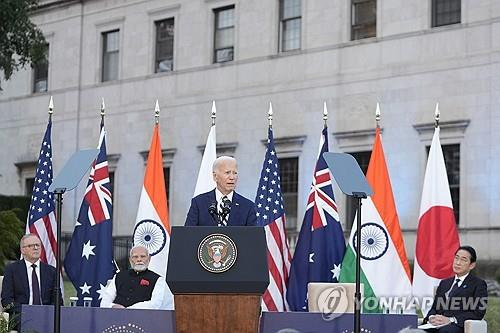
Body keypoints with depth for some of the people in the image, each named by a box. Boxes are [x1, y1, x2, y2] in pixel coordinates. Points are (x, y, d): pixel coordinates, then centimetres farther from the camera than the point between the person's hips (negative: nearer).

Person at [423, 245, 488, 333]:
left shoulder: (478, 284, 10)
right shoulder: (444, 283, 29)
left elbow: (478, 313, -3)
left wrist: (451, 320, -15)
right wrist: (431, 317, -3)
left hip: (459, 326, -4)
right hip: (438, 325, 5)